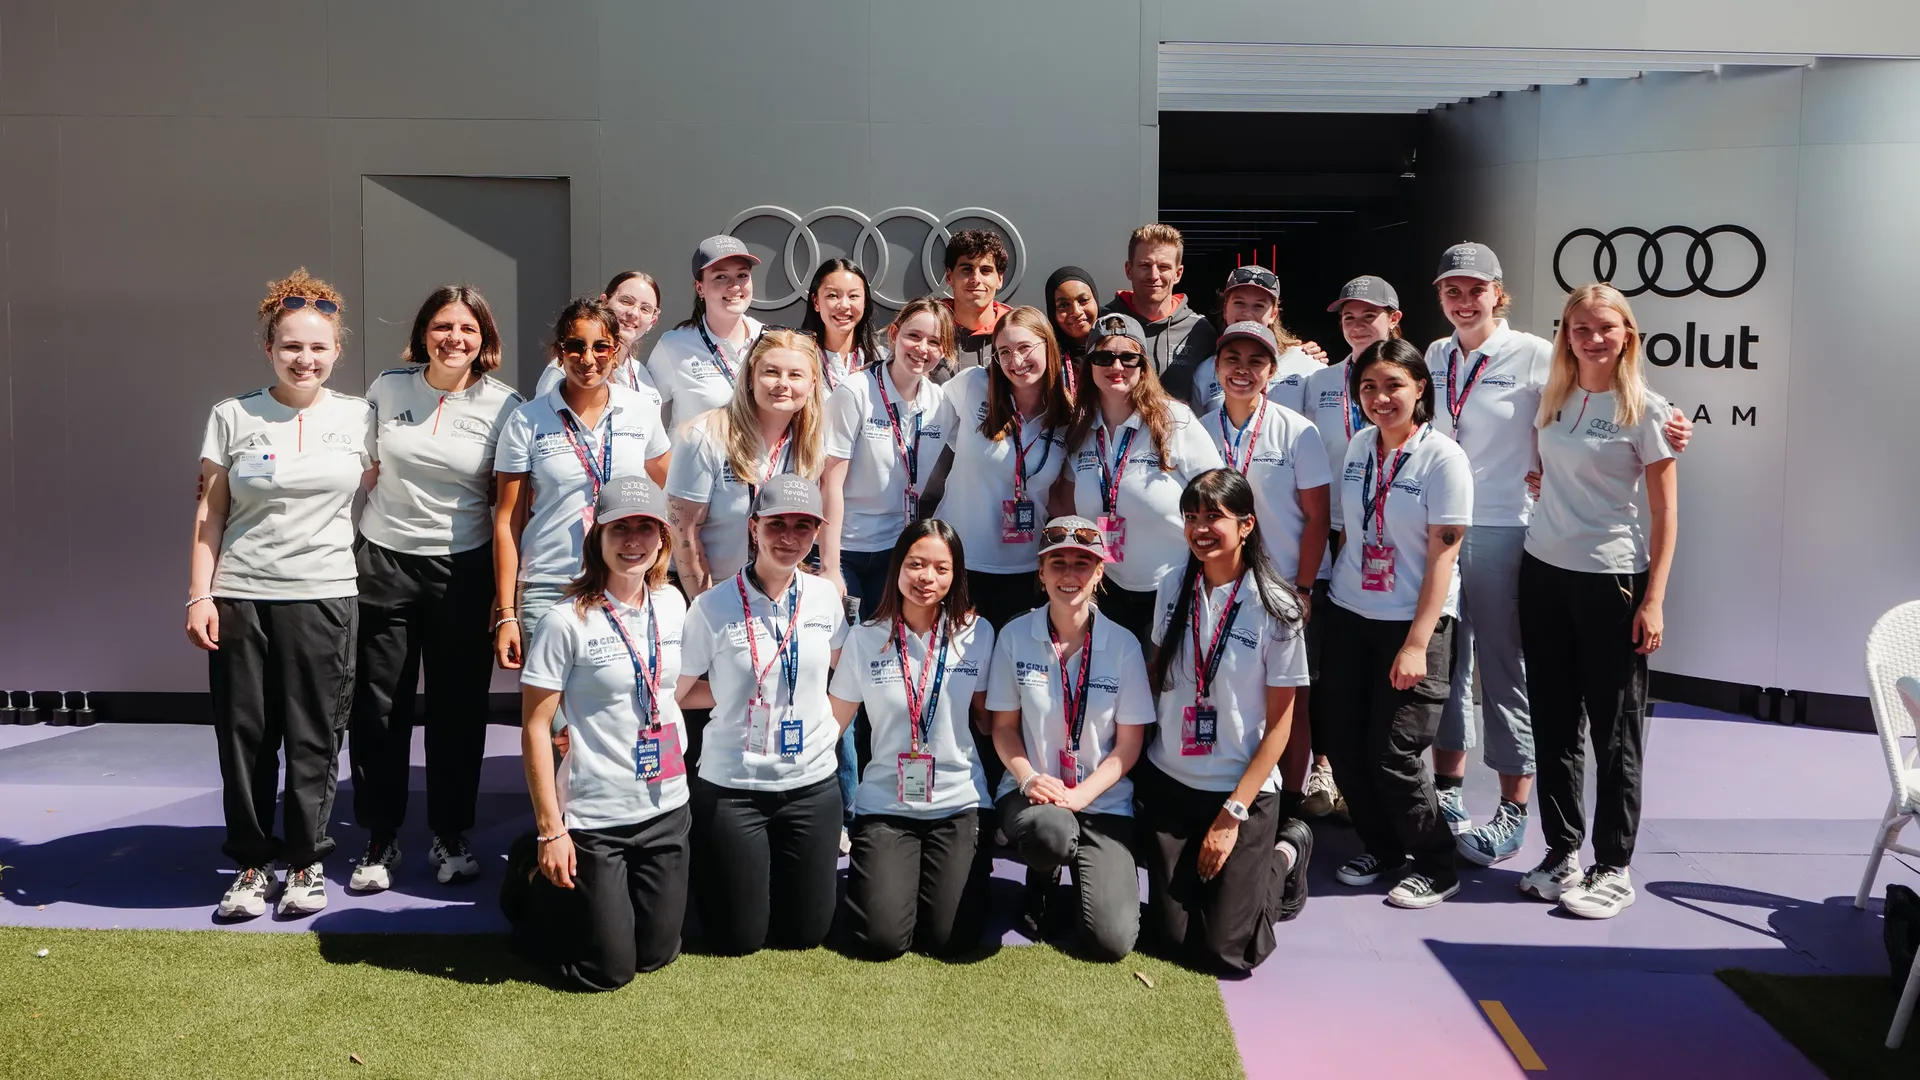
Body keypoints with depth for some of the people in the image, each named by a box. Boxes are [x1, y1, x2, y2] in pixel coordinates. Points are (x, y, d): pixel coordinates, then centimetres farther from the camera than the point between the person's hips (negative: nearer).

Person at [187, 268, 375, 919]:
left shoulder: (359, 418, 6)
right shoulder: (233, 418, 4)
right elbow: (209, 514, 4)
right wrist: (199, 596, -1)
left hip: (323, 597, 0)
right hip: (240, 597, 0)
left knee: (313, 736, 3)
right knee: (244, 733, 3)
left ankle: (306, 859, 17)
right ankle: (253, 862, 16)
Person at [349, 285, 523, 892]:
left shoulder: (503, 408, -3)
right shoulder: (387, 390, 3)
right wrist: (341, 553, 10)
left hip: (463, 569, -1)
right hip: (383, 563, 2)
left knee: (457, 707, 6)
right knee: (378, 706, 4)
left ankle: (450, 836, 21)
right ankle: (380, 839, 17)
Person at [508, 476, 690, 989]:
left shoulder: (672, 605, 2)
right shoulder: (568, 621, -15)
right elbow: (535, 728, -13)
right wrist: (549, 830, -15)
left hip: (667, 808, 5)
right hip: (593, 816, -5)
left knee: (657, 954, 13)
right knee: (607, 970, 4)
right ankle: (532, 890, 29)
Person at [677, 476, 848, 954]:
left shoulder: (826, 598, -2)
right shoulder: (713, 607, -13)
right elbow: (675, 692, -3)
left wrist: (830, 732, 5)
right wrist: (738, 690, -5)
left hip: (813, 783, 3)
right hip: (731, 787, -3)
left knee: (805, 931, 10)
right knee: (738, 939, 6)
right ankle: (709, 861, 34)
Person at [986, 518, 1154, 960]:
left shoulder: (1122, 643, -4)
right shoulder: (1015, 636, -3)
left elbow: (1129, 743, -1)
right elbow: (1004, 726, 3)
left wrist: (1081, 795, -15)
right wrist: (1028, 778, -15)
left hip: (1103, 800, 0)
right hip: (1033, 792, 0)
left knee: (1111, 942, -17)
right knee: (1050, 832, -40)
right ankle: (1042, 879, 0)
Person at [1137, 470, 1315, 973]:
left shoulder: (1275, 609, -12)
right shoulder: (1173, 588, -1)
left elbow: (1279, 725, -9)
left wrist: (1232, 815, -11)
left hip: (1244, 790, -3)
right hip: (1169, 782, 3)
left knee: (1226, 951, -3)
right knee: (1173, 938, 2)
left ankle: (1287, 851, 23)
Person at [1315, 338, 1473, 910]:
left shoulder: (1443, 457, -11)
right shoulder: (1359, 445, 6)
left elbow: (1443, 556, -14)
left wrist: (1417, 644, -18)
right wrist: (1317, 591, 10)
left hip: (1414, 622, -6)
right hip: (1349, 614, 6)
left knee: (1393, 751, -8)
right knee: (1338, 738, 4)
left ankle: (1434, 866, 13)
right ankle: (1380, 846, 26)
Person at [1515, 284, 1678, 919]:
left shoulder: (1643, 410, -7)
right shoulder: (1552, 398, 7)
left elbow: (1665, 512, -7)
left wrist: (1653, 600, -11)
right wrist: (1541, 479, 6)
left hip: (1611, 579, -5)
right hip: (1544, 570, 5)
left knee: (1615, 729, 2)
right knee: (1553, 720, 9)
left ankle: (1613, 870, 11)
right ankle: (1563, 853, 20)